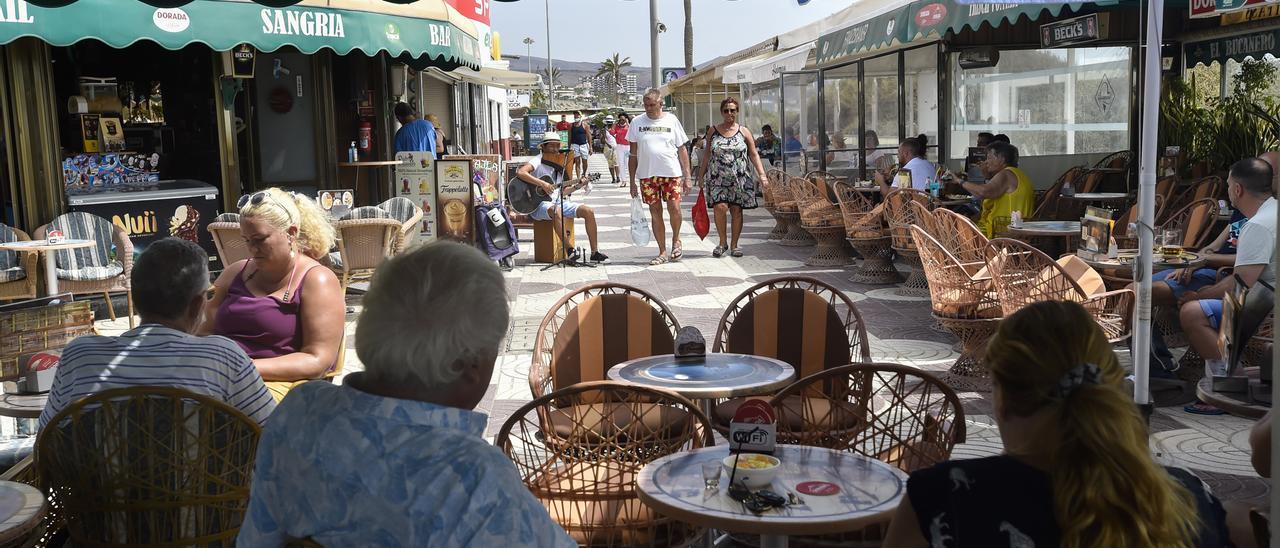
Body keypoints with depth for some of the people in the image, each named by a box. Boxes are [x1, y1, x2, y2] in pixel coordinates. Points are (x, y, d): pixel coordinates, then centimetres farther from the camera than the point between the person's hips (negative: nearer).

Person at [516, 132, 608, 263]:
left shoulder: (559, 164, 16)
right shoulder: (538, 161, -6)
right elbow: (520, 172, -26)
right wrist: (542, 184, -28)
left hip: (557, 201, 7)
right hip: (538, 204, -7)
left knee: (588, 211, -8)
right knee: (556, 211, -41)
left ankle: (595, 252, -6)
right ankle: (569, 250, -34)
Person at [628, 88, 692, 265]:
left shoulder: (671, 120, 3)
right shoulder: (637, 122, 4)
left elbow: (682, 150, 6)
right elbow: (633, 154, 7)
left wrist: (687, 177, 0)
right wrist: (632, 182, 4)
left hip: (672, 173, -1)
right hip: (647, 175, 1)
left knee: (674, 208, -10)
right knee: (655, 213, 4)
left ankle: (676, 240, 18)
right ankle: (662, 252, 14)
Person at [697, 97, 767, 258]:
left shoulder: (744, 132, 6)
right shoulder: (713, 131, 8)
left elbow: (754, 155, 5)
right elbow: (707, 154, 13)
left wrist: (761, 174, -5)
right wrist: (701, 174, 10)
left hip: (739, 178, 0)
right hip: (718, 178, 0)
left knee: (736, 210, 1)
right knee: (720, 207, -16)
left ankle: (734, 245, 14)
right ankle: (722, 242, 2)